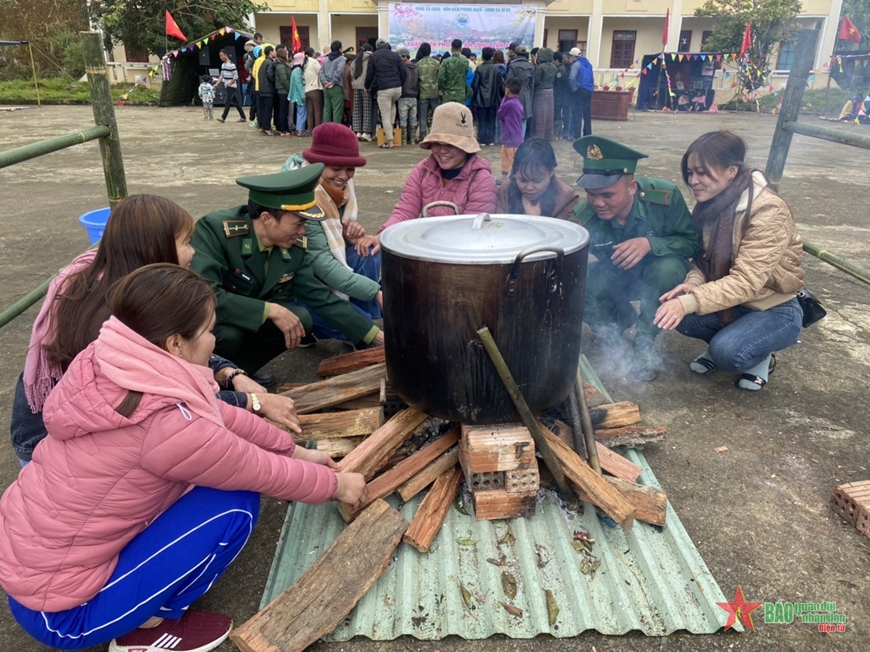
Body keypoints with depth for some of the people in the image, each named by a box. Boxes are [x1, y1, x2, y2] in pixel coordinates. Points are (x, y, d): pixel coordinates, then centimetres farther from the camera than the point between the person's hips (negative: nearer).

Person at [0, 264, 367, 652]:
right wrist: (335, 483, 3)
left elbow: (220, 416, 4)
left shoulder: (110, 368, -8)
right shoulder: (168, 424, -31)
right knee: (236, 504, -13)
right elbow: (265, 473, -16)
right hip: (60, 612, -8)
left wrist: (296, 451, 12)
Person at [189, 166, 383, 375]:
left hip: (251, 326, 5)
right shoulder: (214, 229, -28)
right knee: (228, 333, -35)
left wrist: (378, 336, -8)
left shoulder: (294, 247, -11)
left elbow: (322, 297, -5)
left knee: (300, 319, -18)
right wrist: (271, 310, -35)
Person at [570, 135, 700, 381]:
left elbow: (693, 242, -19)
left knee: (668, 268, -37)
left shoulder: (665, 196, -29)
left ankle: (645, 342, -12)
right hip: (615, 277, 2)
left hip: (660, 271, -1)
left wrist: (651, 244, -39)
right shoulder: (581, 220, -27)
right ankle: (622, 319, 6)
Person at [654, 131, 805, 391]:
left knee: (727, 353, -32)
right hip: (732, 302, 6)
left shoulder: (769, 212, -26)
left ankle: (761, 354, 4)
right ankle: (722, 342, 8)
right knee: (670, 311, -19)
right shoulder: (711, 202, -4)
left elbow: (746, 281, -32)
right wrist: (693, 283, -20)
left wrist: (690, 302, -43)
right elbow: (704, 257, 2)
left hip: (775, 310, -6)